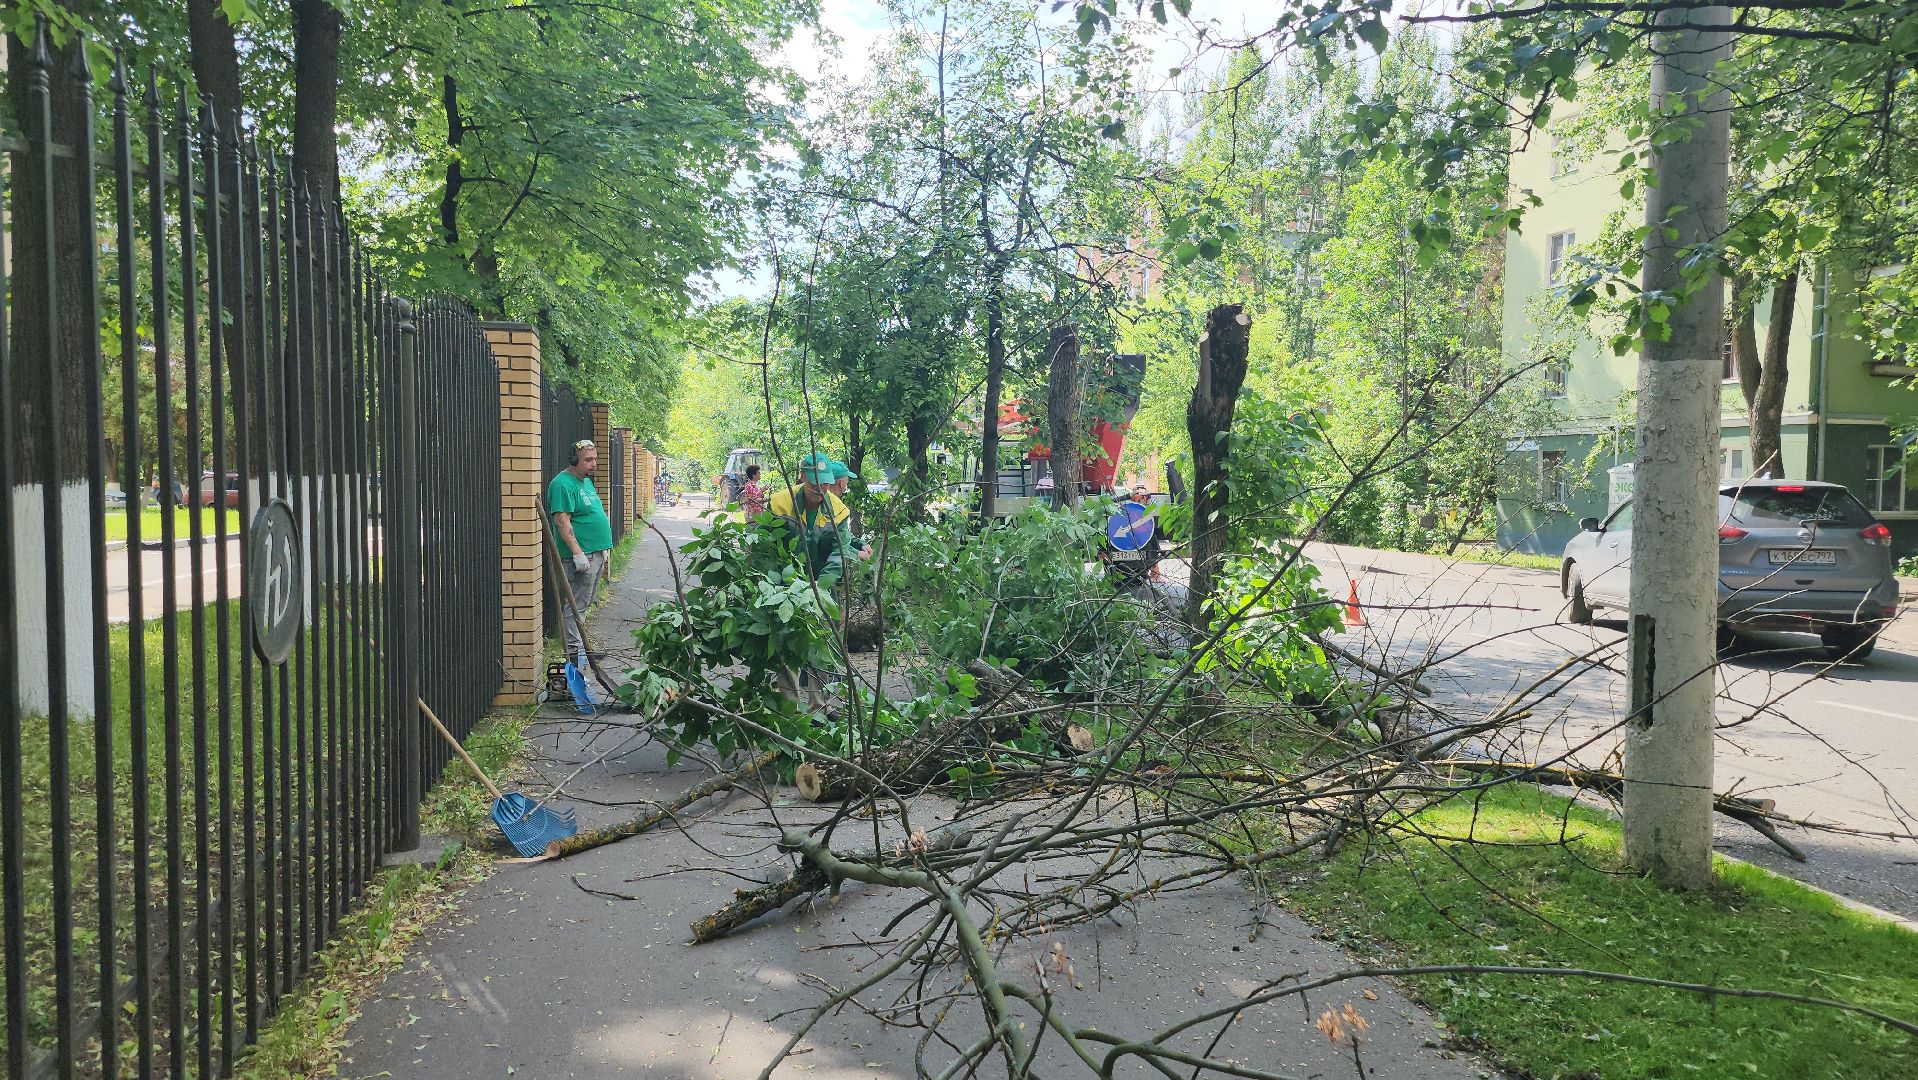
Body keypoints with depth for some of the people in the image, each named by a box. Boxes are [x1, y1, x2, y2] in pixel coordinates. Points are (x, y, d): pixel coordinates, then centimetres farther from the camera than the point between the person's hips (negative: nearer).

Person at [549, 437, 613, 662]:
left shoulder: (586, 481, 17)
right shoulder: (563, 484, -14)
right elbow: (562, 521, -21)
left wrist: (603, 550, 25)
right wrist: (577, 553, -26)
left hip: (596, 554, 10)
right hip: (581, 556, -10)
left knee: (583, 604, 15)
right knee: (575, 605, -6)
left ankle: (579, 646, 23)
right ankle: (573, 651, -3)